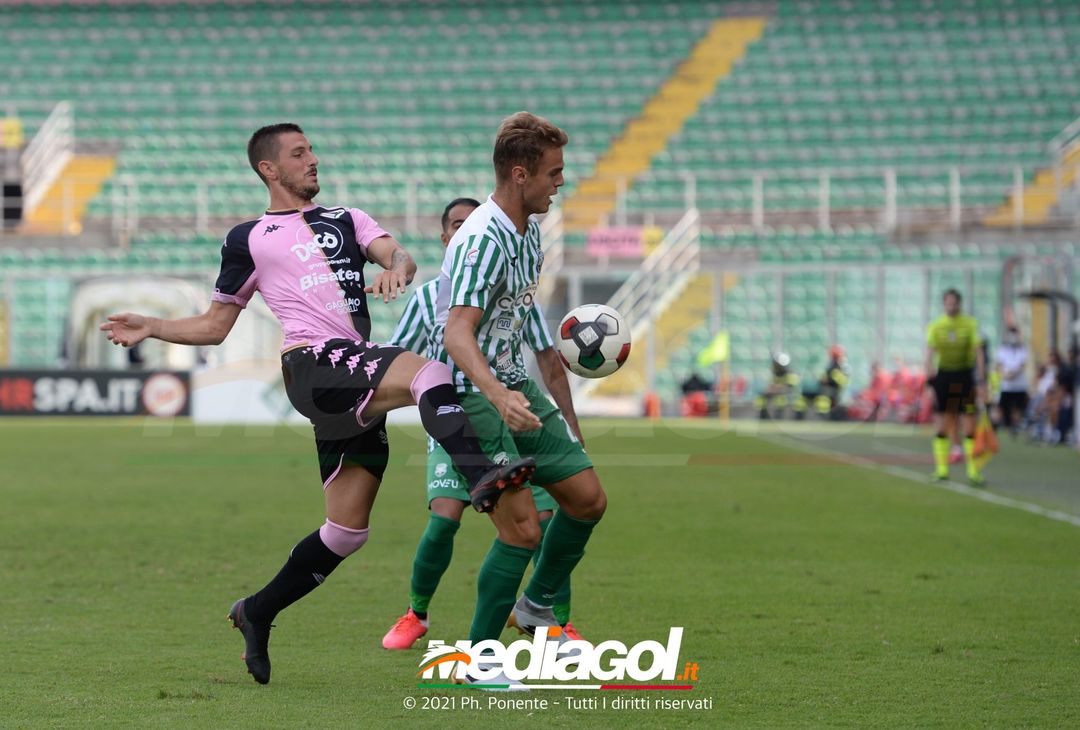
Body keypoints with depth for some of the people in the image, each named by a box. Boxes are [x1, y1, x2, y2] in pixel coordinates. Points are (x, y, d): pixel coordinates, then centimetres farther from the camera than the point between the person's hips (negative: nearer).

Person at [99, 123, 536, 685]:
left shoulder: (346, 220, 26)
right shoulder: (247, 241, 16)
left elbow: (396, 254, 7)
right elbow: (214, 326, 23)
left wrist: (396, 270, -17)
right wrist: (151, 328, 7)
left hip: (356, 377, 5)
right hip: (315, 363, -5)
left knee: (347, 532, 4)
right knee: (428, 372, -33)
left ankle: (257, 614, 20)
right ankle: (480, 476, -54)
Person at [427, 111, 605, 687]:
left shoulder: (528, 229, 8)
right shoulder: (482, 240, -24)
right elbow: (457, 332, -35)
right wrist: (498, 396, -52)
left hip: (514, 387, 9)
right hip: (469, 395, -9)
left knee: (588, 497, 8)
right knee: (522, 527, -15)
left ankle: (537, 606, 29)